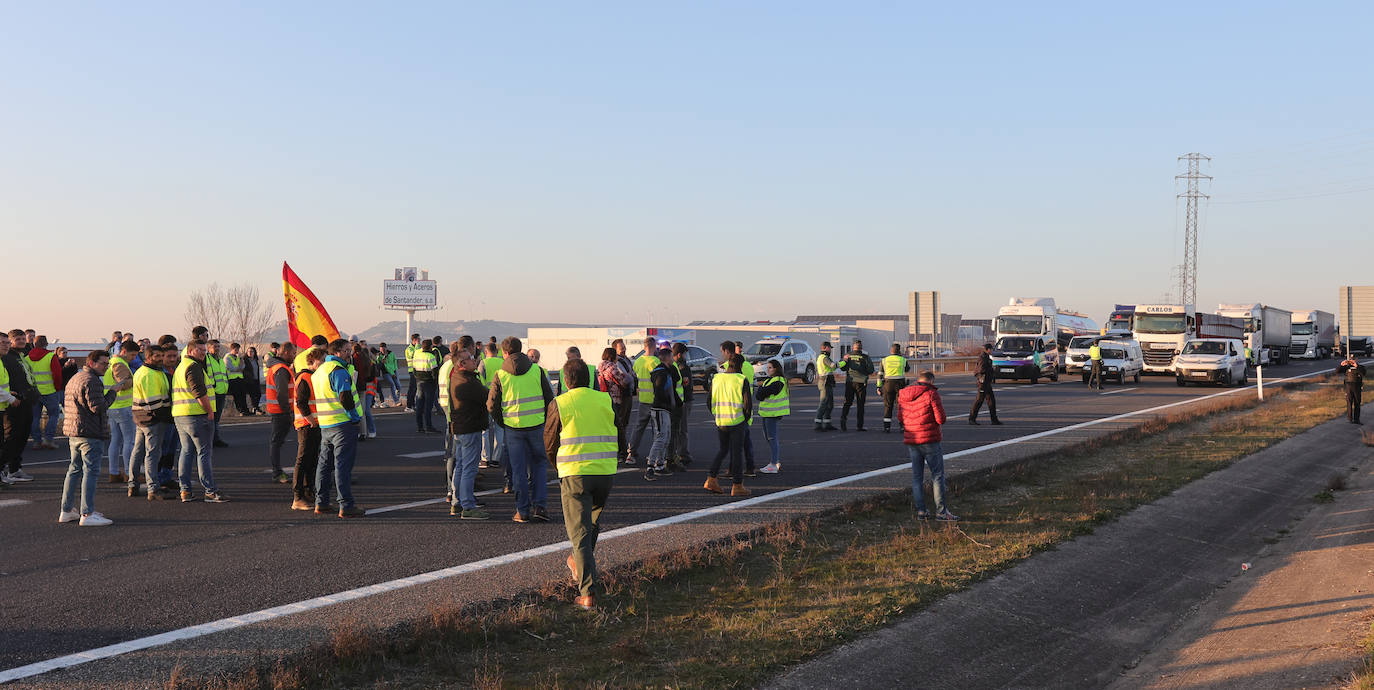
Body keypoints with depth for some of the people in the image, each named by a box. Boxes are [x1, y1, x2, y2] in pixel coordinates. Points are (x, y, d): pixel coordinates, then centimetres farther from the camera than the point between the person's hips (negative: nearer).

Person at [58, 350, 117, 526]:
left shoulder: (75, 378, 20)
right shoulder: (91, 381, -14)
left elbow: (65, 405, 25)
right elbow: (98, 407, -21)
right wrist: (113, 393, -11)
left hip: (73, 433, 10)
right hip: (90, 434, -10)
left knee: (74, 470, 16)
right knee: (90, 472, -9)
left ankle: (67, 511, 21)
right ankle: (87, 514, -11)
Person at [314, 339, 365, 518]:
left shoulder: (319, 371, 17)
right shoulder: (338, 370, -15)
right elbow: (345, 397, -21)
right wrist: (355, 417, -11)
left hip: (324, 425, 9)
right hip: (343, 423, -9)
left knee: (325, 463, 16)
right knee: (343, 465, -7)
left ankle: (321, 503, 21)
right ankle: (346, 506, -5)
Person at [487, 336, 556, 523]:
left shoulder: (500, 374, -2)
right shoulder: (537, 370, 0)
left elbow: (492, 405, -1)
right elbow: (550, 399, 3)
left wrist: (502, 424, 14)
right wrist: (547, 423, 15)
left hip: (513, 428, -1)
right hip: (536, 425, 1)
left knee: (519, 471, 8)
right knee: (538, 466, 14)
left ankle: (523, 511, 11)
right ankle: (540, 506, 6)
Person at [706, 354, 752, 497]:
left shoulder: (716, 379, 3)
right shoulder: (742, 380, -9)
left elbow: (710, 401, 7)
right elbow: (748, 403, -12)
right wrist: (746, 419, 4)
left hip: (720, 421, 4)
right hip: (736, 421, -4)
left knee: (723, 449, 19)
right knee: (737, 452, 5)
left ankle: (711, 479, 10)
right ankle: (737, 486, 9)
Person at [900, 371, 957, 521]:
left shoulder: (904, 396, 9)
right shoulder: (932, 394, -9)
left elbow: (901, 418, 15)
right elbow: (941, 419, -11)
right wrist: (941, 407, 7)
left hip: (911, 441, 6)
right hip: (929, 440, -6)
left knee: (917, 476, 11)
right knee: (938, 475, 1)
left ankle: (920, 511, 10)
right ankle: (941, 511, -1)